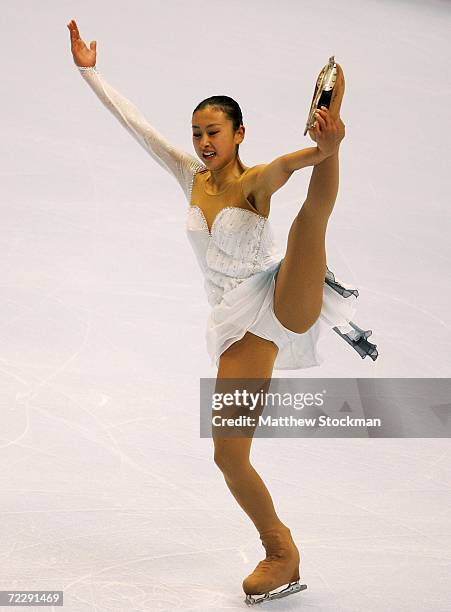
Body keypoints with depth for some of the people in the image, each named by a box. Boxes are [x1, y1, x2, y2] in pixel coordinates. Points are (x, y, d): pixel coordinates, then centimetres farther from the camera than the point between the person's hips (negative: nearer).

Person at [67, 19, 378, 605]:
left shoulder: (255, 181, -9)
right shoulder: (190, 176, 7)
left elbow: (283, 166, -34)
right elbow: (134, 122, 10)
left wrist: (323, 150, -56)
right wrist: (89, 71, 12)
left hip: (282, 299, -4)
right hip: (243, 325, 4)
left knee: (310, 218, -30)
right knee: (228, 454, -3)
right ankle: (281, 553, 10)